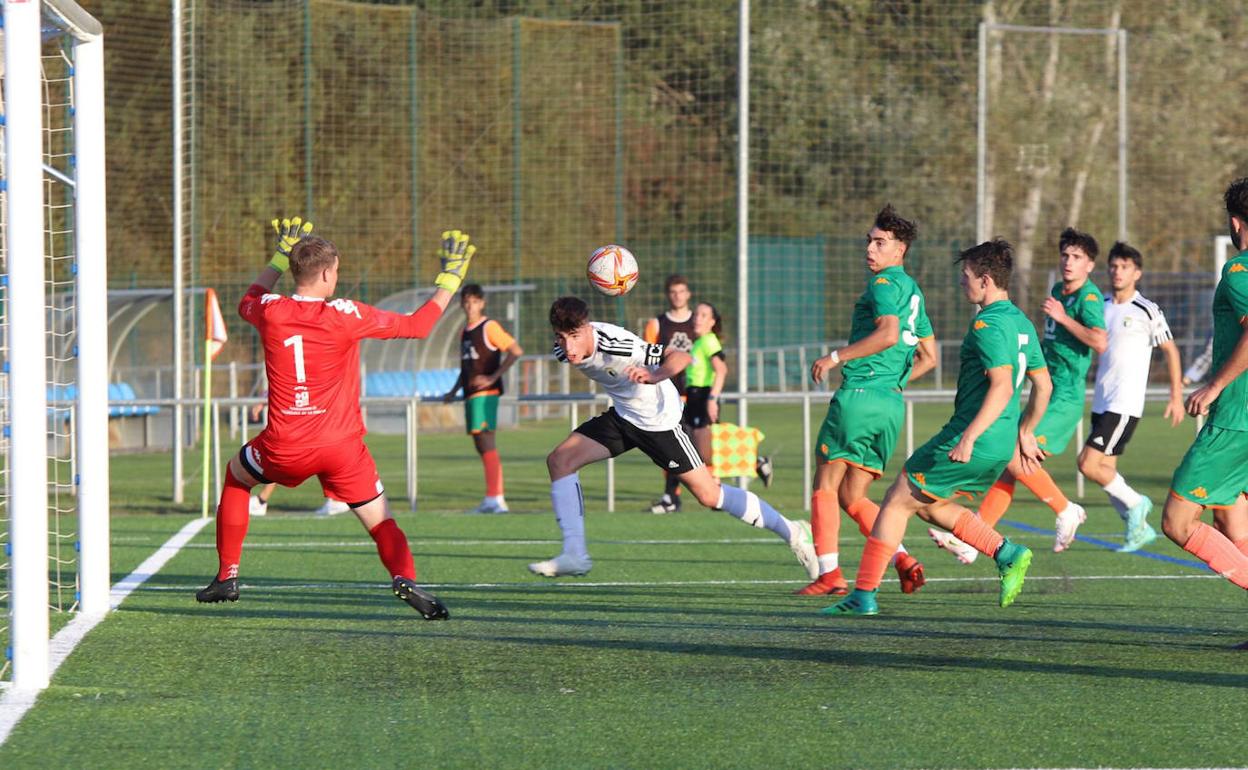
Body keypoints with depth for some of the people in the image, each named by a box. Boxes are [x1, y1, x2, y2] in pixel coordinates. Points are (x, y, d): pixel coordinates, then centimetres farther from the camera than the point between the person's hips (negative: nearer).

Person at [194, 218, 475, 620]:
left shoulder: (270, 312, -2)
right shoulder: (344, 316, -10)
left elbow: (246, 302, 26)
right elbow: (417, 325, -3)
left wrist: (279, 259, 35)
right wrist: (450, 278, 7)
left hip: (284, 449, 2)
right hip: (341, 447, -2)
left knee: (236, 475, 31)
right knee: (381, 522, 4)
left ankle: (227, 576, 29)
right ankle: (404, 577, -27)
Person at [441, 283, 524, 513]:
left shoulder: (489, 327, -6)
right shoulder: (464, 332, 18)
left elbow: (516, 351, -14)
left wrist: (493, 377, -19)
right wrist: (454, 391, 19)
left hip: (486, 392, -9)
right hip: (471, 394, 9)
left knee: (486, 441, -14)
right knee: (480, 445, 8)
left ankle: (494, 498, -16)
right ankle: (495, 500, 11)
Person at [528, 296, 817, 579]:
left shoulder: (617, 345, -34)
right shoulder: (563, 351, -12)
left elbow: (681, 357, -39)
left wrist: (655, 376, -57)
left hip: (659, 419, -7)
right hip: (622, 415, 7)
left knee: (708, 495, -3)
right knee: (559, 460, -10)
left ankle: (791, 532, 12)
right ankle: (574, 555, -9)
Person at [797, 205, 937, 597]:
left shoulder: (883, 283, -6)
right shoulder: (913, 292, 22)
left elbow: (888, 333, -23)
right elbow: (928, 356, 26)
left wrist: (836, 357, -17)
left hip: (859, 395, -8)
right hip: (893, 403, 8)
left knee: (825, 486, 0)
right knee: (852, 497, 11)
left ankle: (829, 574, -7)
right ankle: (903, 559, -5)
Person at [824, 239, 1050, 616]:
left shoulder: (988, 324, -16)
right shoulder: (1021, 323, 14)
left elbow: (1002, 385, -27)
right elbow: (1043, 385, 20)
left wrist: (969, 437, -31)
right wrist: (1024, 434, 27)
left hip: (974, 440, -9)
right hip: (1000, 445, 9)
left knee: (897, 501, 0)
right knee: (931, 506, 22)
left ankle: (864, 595, 1)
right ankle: (1007, 554, 10)